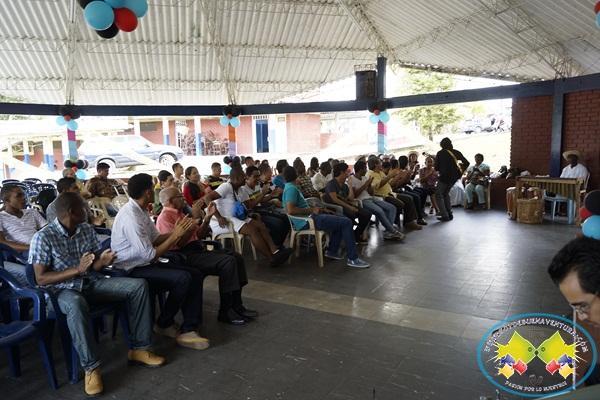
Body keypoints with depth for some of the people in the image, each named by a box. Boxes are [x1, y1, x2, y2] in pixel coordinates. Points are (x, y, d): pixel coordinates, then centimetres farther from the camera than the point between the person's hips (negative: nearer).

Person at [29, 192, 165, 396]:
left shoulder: (87, 230, 5)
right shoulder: (43, 237, -12)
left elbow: (94, 267, 9)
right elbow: (41, 279, -15)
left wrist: (102, 261, -16)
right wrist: (77, 270, -27)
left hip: (92, 282, 6)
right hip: (63, 289, -5)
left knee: (139, 285, -12)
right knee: (76, 304, -42)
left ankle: (138, 348, -7)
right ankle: (91, 367, -28)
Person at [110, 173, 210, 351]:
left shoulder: (141, 210, 6)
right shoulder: (131, 217, -24)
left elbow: (156, 238, 11)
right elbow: (149, 255, -25)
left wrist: (177, 231, -5)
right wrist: (175, 235, -17)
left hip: (146, 262, 10)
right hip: (133, 270, -10)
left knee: (196, 275, -4)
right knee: (183, 279, -26)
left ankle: (188, 330, -6)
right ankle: (164, 324, 0)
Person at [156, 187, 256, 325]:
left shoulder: (179, 214, 22)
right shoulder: (165, 217, -9)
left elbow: (199, 235, 22)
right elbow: (178, 243, -19)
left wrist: (207, 217, 8)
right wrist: (195, 220, -16)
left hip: (197, 250, 10)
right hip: (186, 256, -10)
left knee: (237, 257, -3)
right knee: (228, 262, -25)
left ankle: (236, 306, -1)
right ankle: (226, 312, -16)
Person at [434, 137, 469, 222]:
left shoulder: (440, 153, -3)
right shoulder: (456, 152, 7)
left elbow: (436, 168, 0)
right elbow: (466, 163, 5)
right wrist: (460, 171, 13)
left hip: (445, 176, -5)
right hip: (455, 176, 5)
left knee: (439, 195, 7)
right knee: (446, 193, 23)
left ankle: (445, 216, -4)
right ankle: (449, 214, 19)